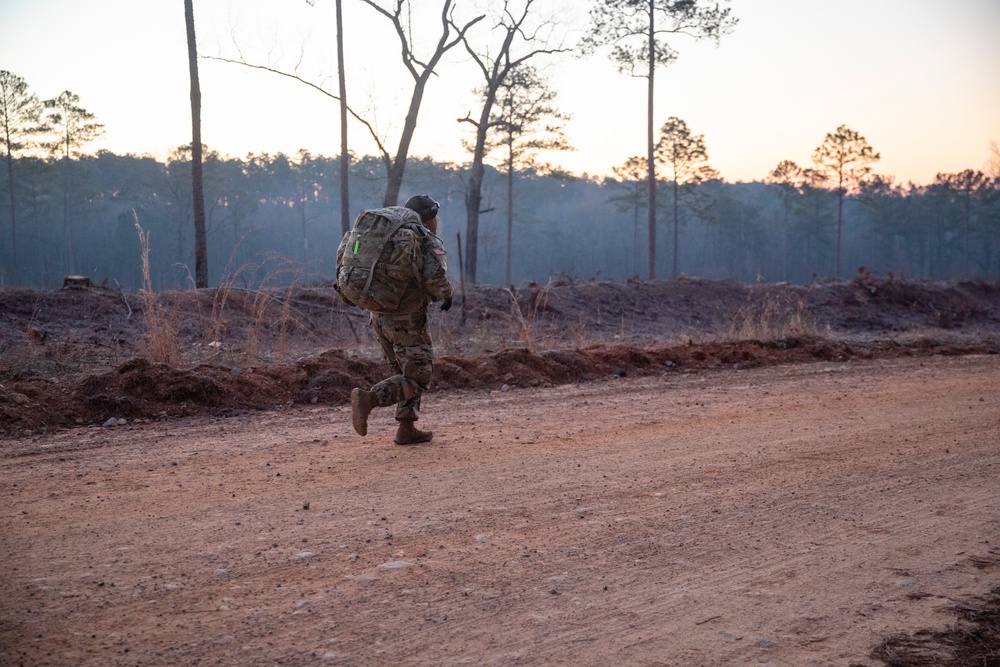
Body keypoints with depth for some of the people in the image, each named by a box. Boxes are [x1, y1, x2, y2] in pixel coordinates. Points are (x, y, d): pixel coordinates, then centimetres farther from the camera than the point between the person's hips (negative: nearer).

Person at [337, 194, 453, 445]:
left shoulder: (389, 235, 13)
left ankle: (407, 429, 17)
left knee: (405, 372, 20)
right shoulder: (431, 243, -7)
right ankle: (368, 398, -20)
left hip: (378, 315, 7)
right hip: (407, 319, -7)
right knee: (417, 378, 0)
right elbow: (434, 277, -24)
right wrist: (445, 294, -5)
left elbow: (346, 245, 13)